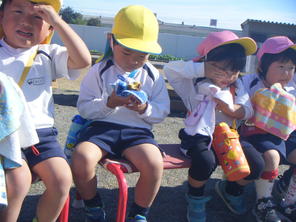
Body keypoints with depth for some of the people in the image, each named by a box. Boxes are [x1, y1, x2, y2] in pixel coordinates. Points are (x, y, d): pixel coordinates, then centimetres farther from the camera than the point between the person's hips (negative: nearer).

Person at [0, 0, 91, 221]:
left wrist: (58, 21, -11)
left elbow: (82, 61, -10)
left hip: (41, 131, 2)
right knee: (19, 179, -26)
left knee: (62, 178, -15)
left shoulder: (49, 55, 8)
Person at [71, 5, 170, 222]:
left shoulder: (153, 76, 8)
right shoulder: (99, 71, 3)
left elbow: (163, 111, 7)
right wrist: (108, 103, -18)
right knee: (81, 158, -30)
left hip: (138, 130, 1)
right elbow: (84, 107, 1)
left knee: (154, 164, -29)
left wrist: (144, 109, -15)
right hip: (102, 126, 0)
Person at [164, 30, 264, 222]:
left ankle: (231, 190, 23)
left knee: (256, 164, -12)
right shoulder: (195, 83, -7)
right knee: (206, 161, -36)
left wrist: (231, 109, -19)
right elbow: (170, 69, -18)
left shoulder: (237, 86, 8)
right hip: (199, 136, -5)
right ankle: (195, 197, 0)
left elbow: (247, 112, 3)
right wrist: (201, 69, -23)